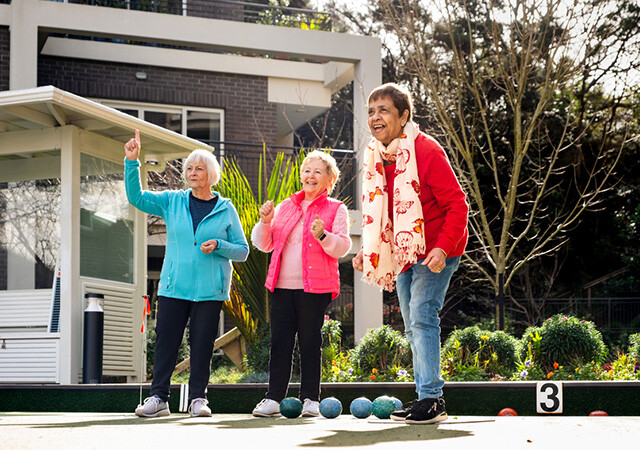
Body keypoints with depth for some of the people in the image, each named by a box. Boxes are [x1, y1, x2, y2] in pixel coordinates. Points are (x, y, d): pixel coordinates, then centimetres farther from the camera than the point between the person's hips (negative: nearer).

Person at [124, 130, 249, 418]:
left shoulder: (226, 210, 6)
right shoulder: (172, 202, 10)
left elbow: (242, 251, 7)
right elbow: (136, 197, 5)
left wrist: (218, 246, -12)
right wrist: (132, 162, -4)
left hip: (210, 290, -1)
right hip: (174, 286, 1)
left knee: (202, 343, -1)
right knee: (166, 340, -2)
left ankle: (198, 398, 9)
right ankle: (158, 397, 4)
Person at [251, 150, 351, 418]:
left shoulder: (336, 210, 5)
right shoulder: (285, 207, 17)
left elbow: (342, 247, -5)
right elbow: (265, 245, 17)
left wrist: (322, 235, -22)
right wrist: (265, 222, -1)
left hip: (315, 287, -3)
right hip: (282, 285, 4)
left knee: (310, 340, 0)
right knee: (280, 340, 1)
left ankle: (310, 398, 7)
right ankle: (274, 397, 5)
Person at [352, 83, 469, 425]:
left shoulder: (426, 150, -18)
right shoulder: (375, 156, 4)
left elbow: (457, 204, -19)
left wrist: (443, 247, -29)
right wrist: (367, 249, 6)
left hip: (435, 252, -8)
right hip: (404, 253, 8)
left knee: (422, 317, -17)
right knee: (413, 328, 10)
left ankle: (431, 399, -13)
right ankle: (426, 398, 17)